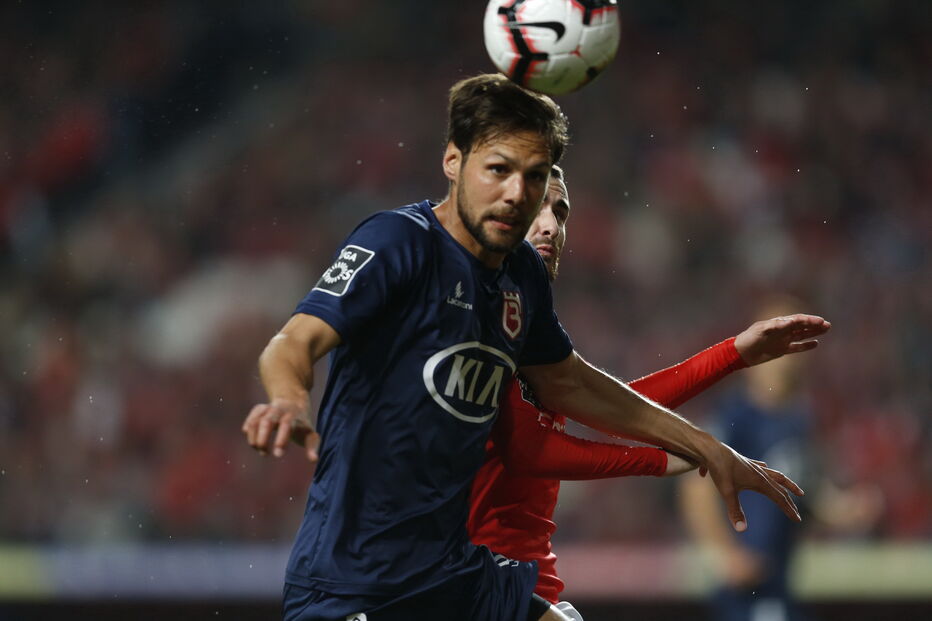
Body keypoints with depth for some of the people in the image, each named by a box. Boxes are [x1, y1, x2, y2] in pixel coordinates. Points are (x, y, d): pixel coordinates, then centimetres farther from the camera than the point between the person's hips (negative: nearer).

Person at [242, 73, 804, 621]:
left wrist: (706, 449, 27)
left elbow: (567, 382, 26)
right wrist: (291, 404, -49)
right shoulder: (398, 242, -13)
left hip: (452, 574, 8)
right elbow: (294, 343, -26)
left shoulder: (524, 274, 9)